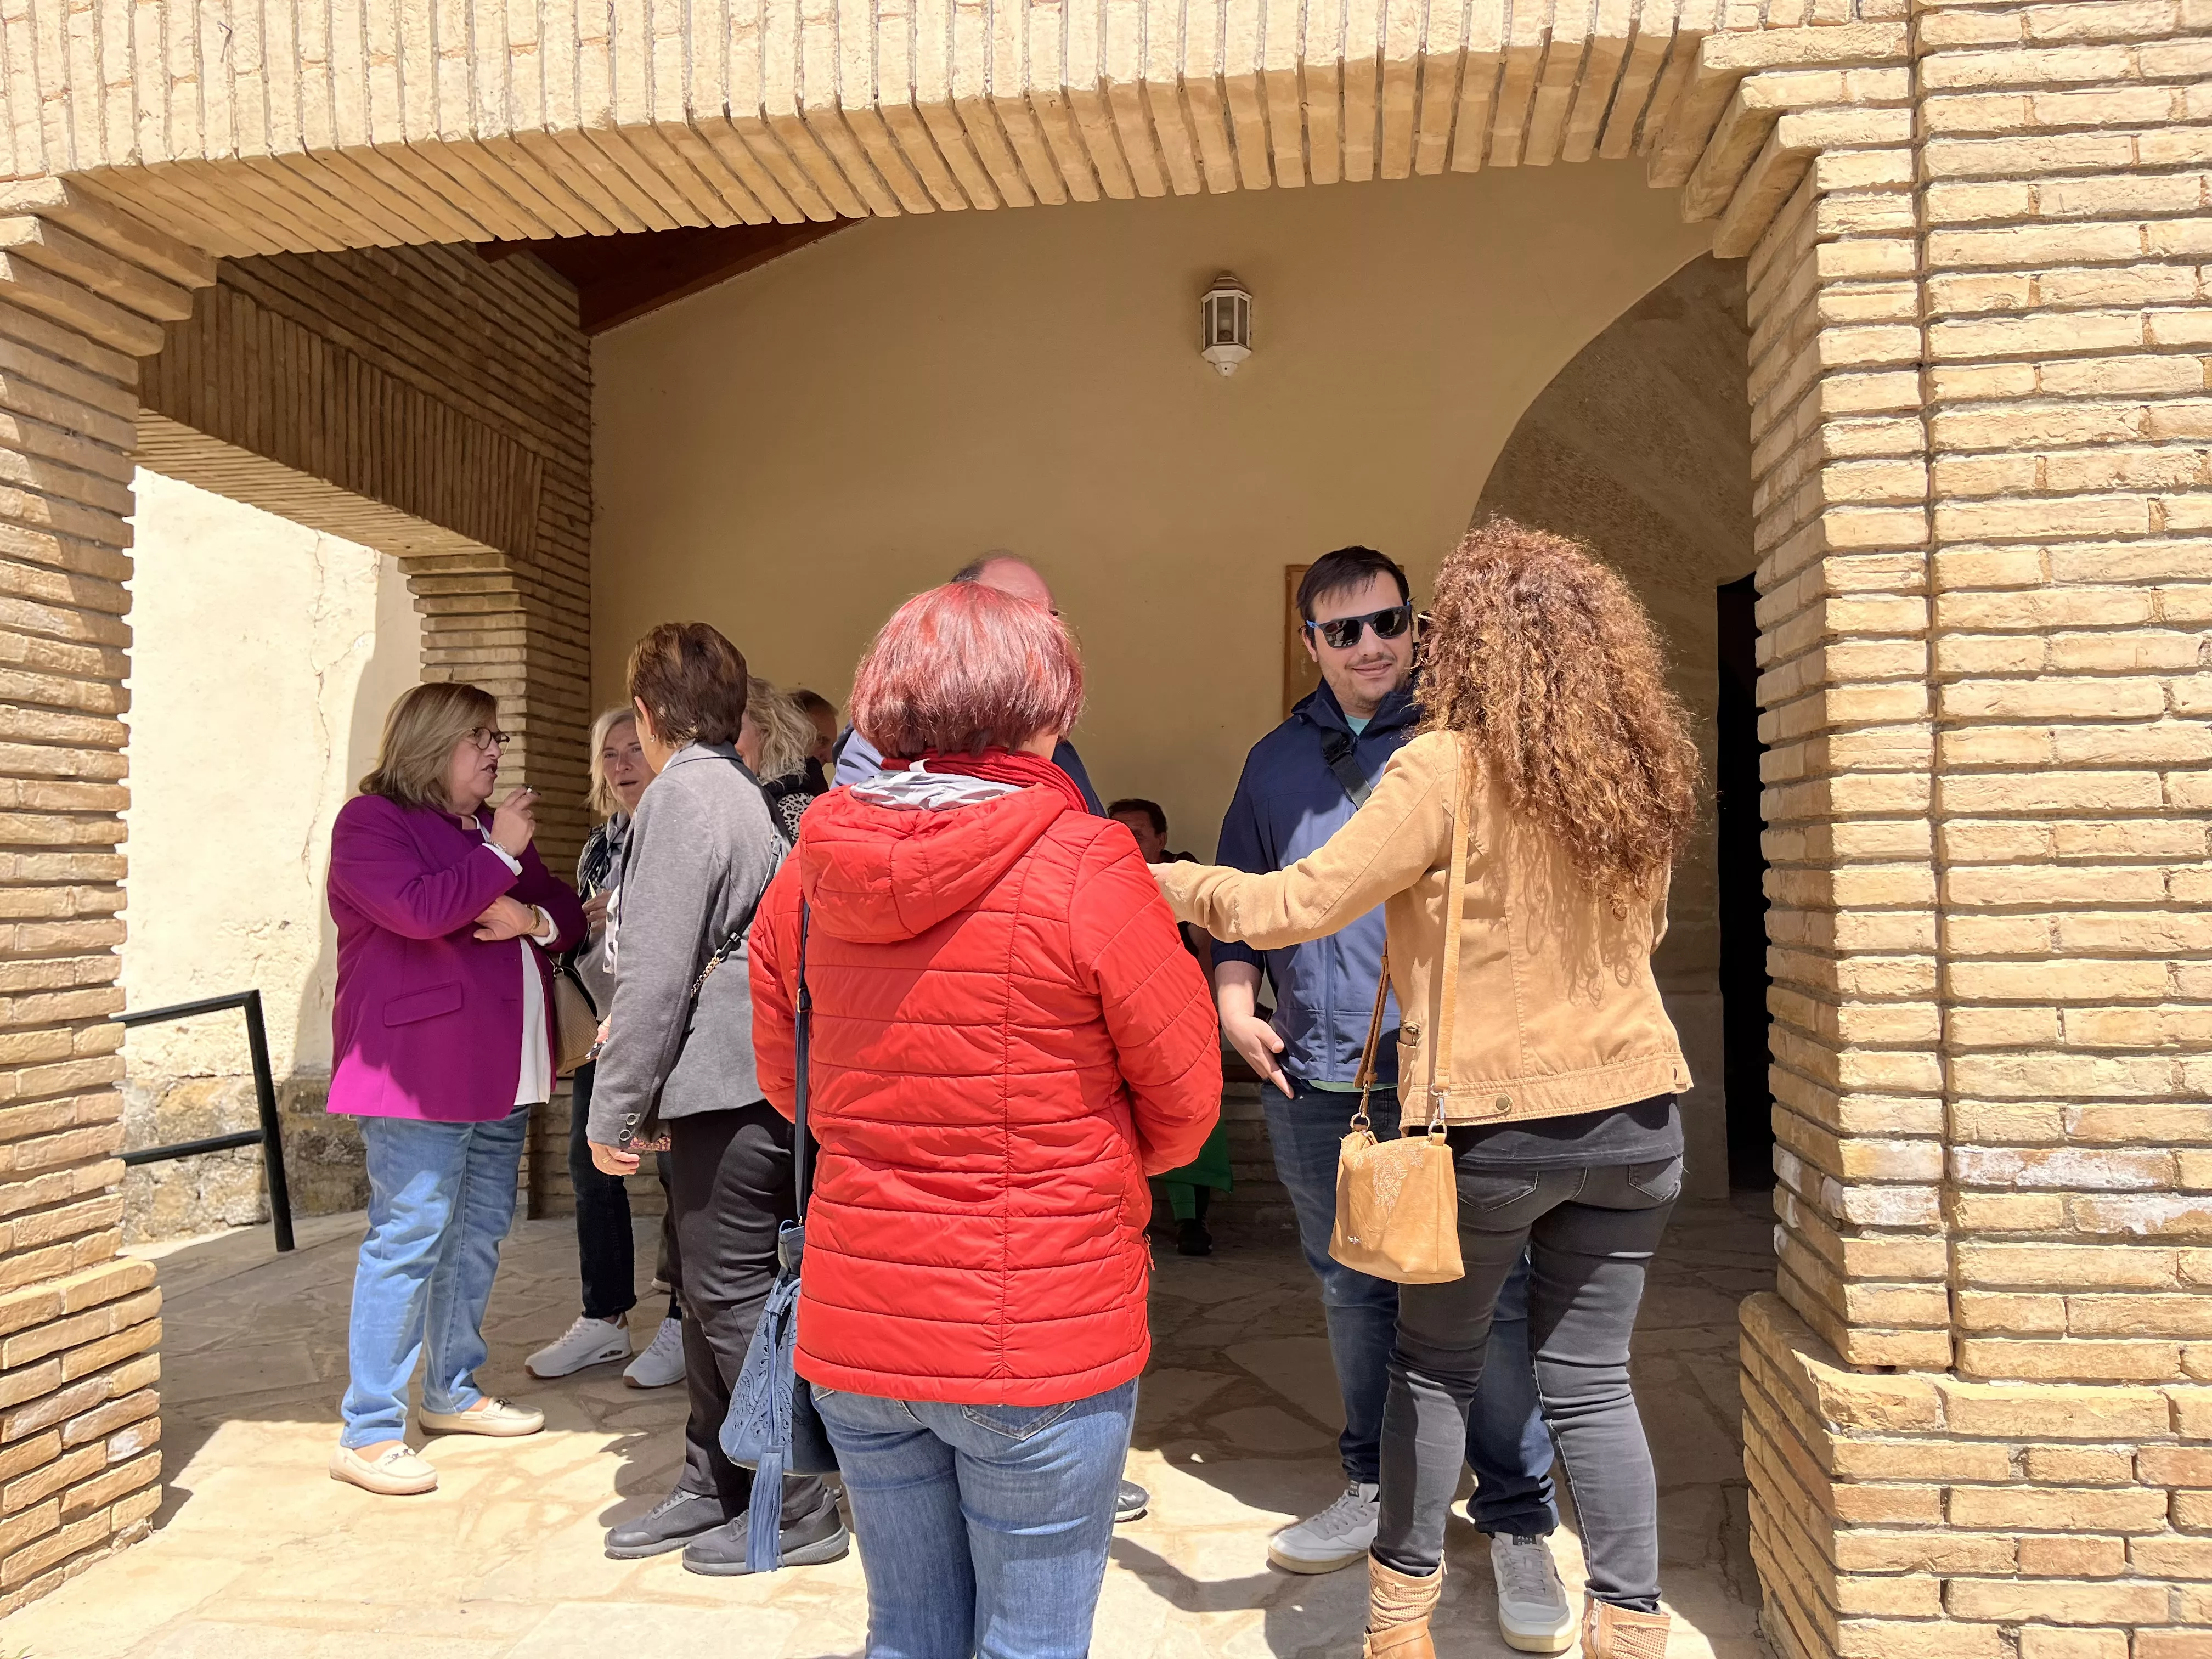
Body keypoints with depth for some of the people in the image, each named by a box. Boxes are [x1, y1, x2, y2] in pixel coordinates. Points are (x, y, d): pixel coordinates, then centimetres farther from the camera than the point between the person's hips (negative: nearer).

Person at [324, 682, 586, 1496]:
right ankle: (368, 1433, 0)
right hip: (420, 1072, -8)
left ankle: (453, 1391, 28)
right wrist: (500, 855, -11)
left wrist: (533, 919, -6)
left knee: (480, 1231, 14)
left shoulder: (491, 829, 19)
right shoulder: (370, 821, -5)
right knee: (408, 1237, -8)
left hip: (499, 1073, 8)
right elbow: (421, 910, -22)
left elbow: (569, 913, 16)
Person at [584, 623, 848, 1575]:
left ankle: (800, 1508, 12)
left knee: (735, 1296, 0)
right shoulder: (741, 792, 16)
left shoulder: (682, 795, -13)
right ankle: (713, 1488, 30)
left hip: (729, 1087, -10)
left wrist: (612, 1110, -11)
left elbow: (657, 973, -18)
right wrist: (631, 1057, 25)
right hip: (749, 1078, 10)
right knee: (712, 1291, 18)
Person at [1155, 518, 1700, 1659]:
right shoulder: (1640, 770, 4)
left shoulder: (1447, 769, -15)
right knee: (1591, 1382, 14)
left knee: (1435, 1365, 15)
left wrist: (1182, 886, 0)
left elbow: (1296, 904, -16)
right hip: (1635, 1113, 5)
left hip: (1490, 1121, -4)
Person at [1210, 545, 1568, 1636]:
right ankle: (1377, 1487, 31)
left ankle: (1518, 1522, 15)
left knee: (1492, 1294, -2)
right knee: (1352, 1289, 14)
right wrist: (1235, 1003, 6)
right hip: (1313, 1072, 4)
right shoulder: (1276, 761, 13)